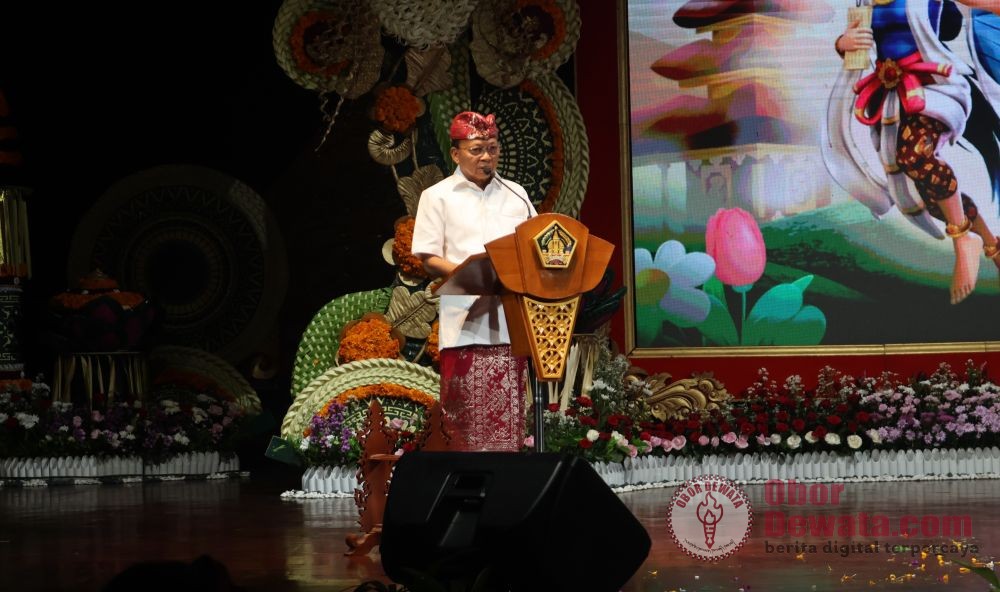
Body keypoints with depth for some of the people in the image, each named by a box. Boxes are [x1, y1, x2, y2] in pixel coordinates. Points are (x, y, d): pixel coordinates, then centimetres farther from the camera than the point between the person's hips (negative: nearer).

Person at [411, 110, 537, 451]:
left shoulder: (515, 195, 15)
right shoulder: (438, 197, 4)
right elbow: (428, 259, -1)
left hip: (509, 318, 3)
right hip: (465, 320, -3)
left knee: (508, 417, 2)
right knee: (466, 422, -4)